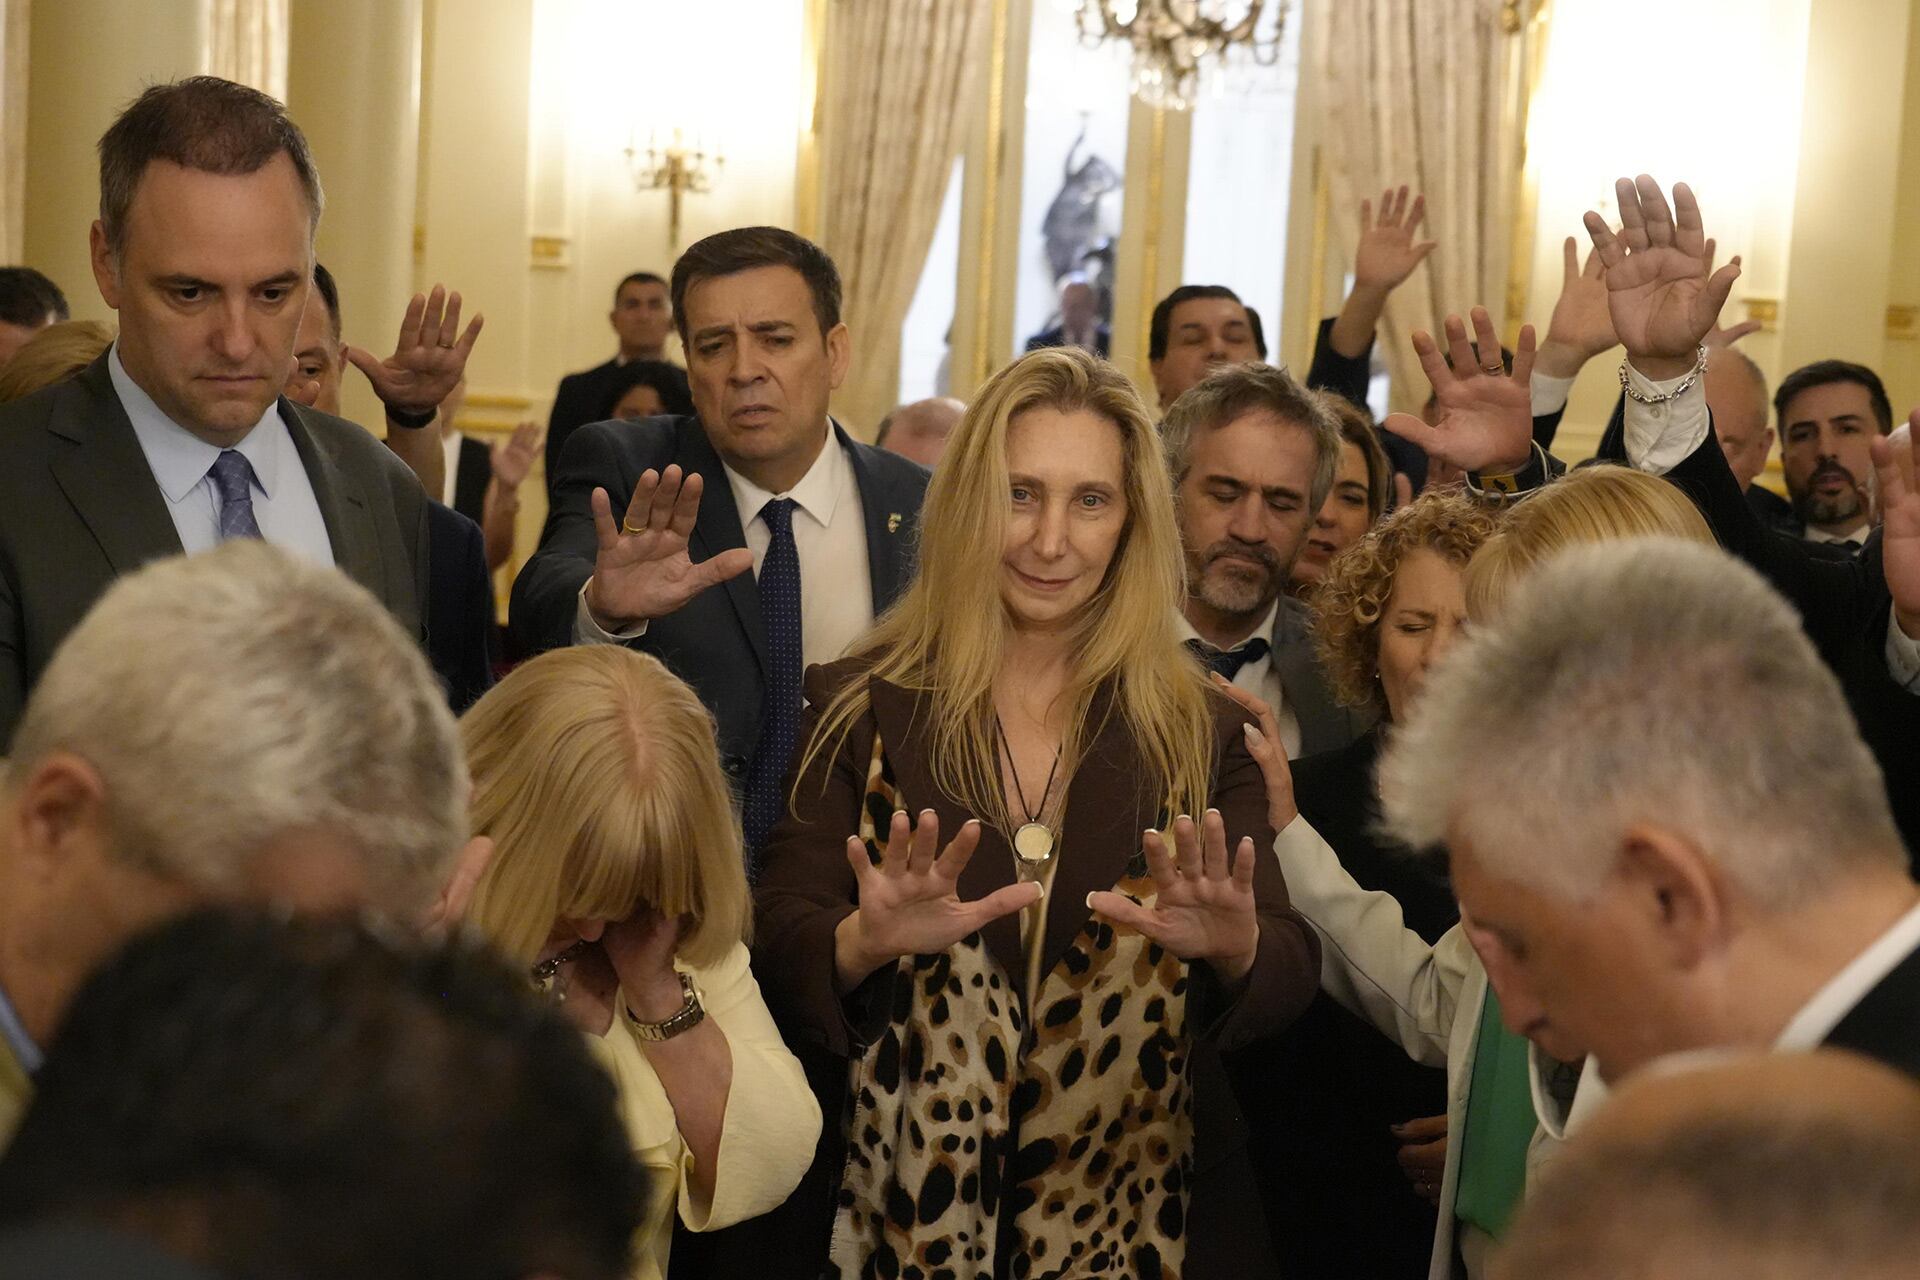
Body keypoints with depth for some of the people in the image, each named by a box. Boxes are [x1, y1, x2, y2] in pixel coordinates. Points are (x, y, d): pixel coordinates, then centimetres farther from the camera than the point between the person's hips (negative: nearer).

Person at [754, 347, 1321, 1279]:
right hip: (904, 1204, -1)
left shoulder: (1200, 731, 1)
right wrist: (862, 945, -30)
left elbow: (1289, 981, -6)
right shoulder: (860, 707, -3)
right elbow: (775, 951, -9)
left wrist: (1236, 950, -28)